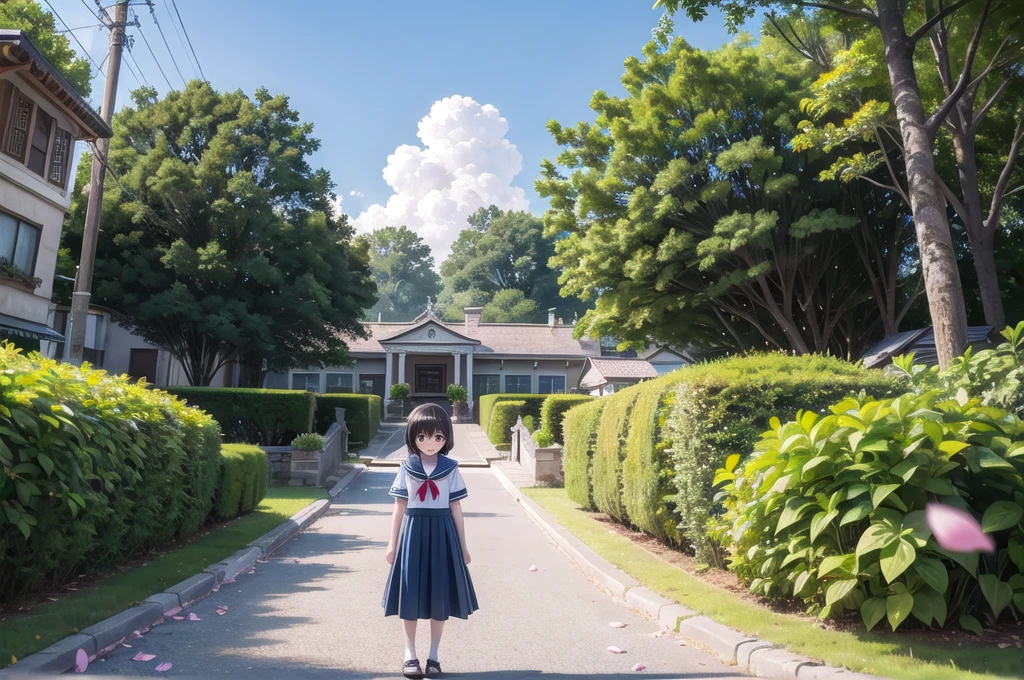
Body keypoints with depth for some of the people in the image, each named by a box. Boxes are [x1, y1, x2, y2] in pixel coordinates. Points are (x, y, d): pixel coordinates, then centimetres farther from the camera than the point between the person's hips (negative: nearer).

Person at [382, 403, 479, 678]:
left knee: (439, 595, 6)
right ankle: (410, 655, 21)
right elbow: (400, 508, 4)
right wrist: (393, 544, 3)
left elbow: (456, 509, 2)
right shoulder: (406, 469, 0)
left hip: (441, 535, 0)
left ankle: (433, 656, 22)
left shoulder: (451, 469, -1)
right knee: (411, 594, 6)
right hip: (412, 533, 0)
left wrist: (462, 545, 3)